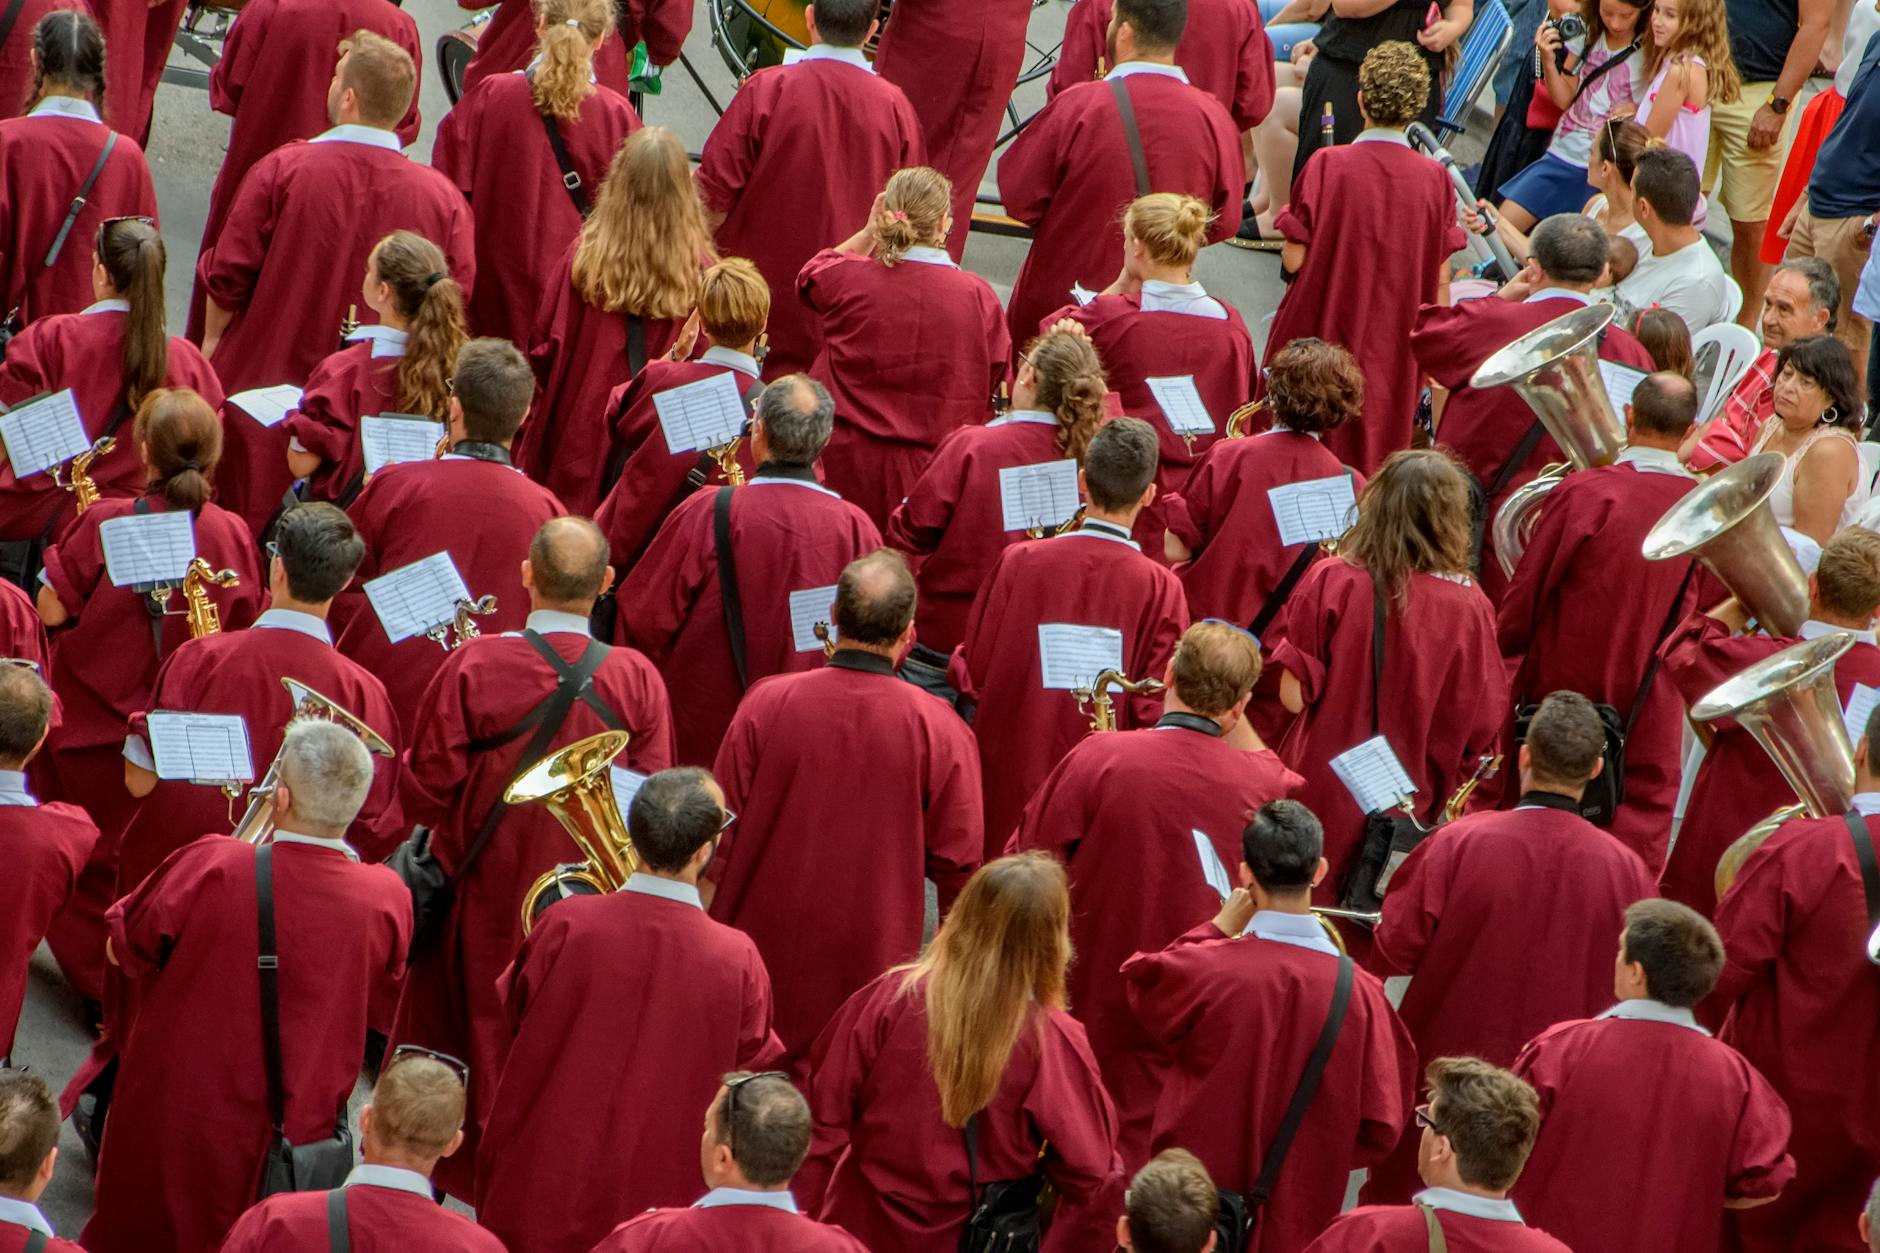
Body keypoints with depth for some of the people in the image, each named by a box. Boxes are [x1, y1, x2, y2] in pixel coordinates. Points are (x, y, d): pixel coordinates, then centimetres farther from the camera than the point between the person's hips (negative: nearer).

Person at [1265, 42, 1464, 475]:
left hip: (1320, 335, -2)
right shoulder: (1435, 179, -6)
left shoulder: (1327, 167, -13)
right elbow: (1440, 282, -2)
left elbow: (1293, 260, -13)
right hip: (1393, 349, 2)